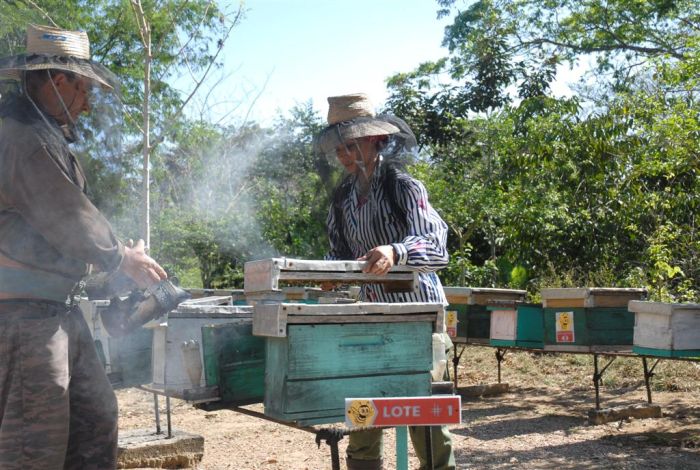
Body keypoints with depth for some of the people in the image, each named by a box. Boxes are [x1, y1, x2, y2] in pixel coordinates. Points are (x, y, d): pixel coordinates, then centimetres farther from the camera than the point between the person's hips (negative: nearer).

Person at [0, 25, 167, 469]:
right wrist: (123, 258, 0)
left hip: (56, 308, 11)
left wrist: (116, 250, 14)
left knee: (96, 417, 16)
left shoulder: (41, 132, 15)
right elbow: (70, 220, -15)